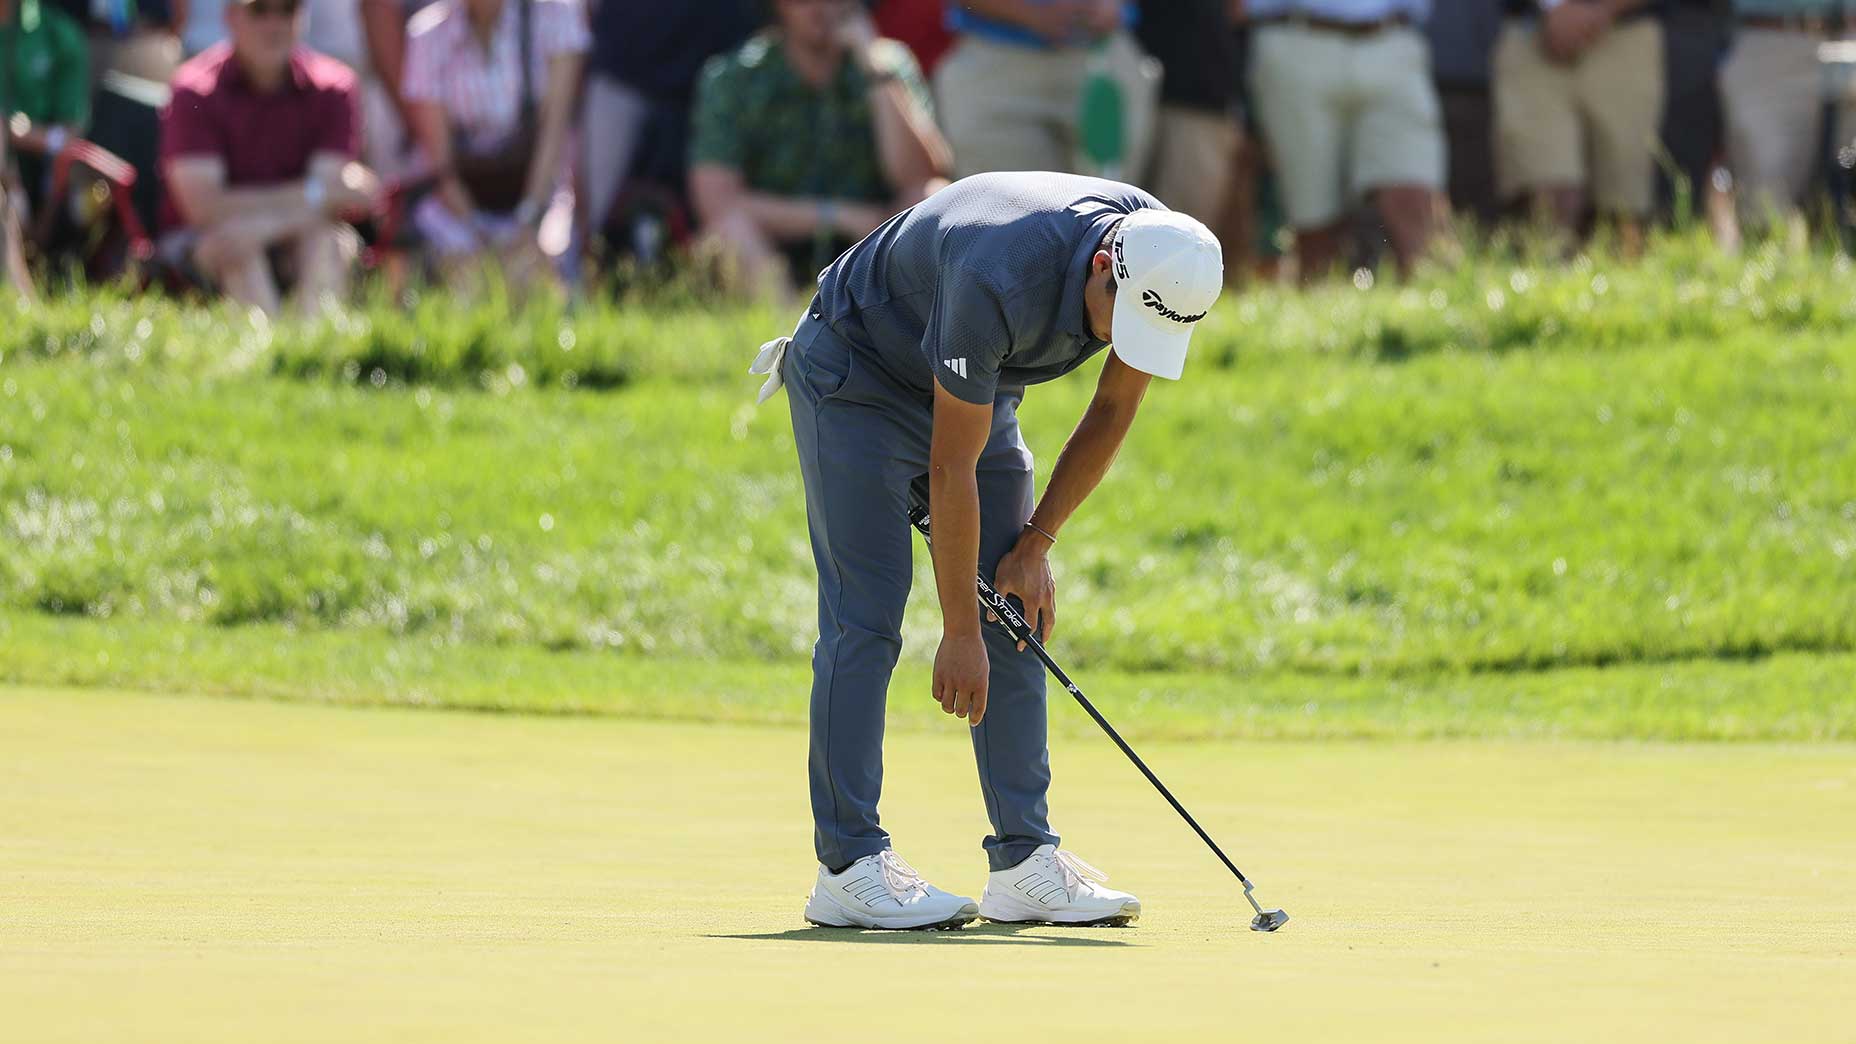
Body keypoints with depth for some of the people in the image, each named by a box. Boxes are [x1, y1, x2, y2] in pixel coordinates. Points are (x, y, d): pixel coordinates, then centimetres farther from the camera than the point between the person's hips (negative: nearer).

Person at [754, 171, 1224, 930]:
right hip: (856, 377, -7)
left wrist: (1036, 545, -4)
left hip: (978, 392, 7)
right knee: (865, 617, -14)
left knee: (1019, 621, 1)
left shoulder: (1166, 261, -20)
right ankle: (848, 865, -14)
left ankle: (1024, 861, 1)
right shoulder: (1001, 279, -40)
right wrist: (959, 632, -24)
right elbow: (952, 469, -31)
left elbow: (1114, 410, -3)